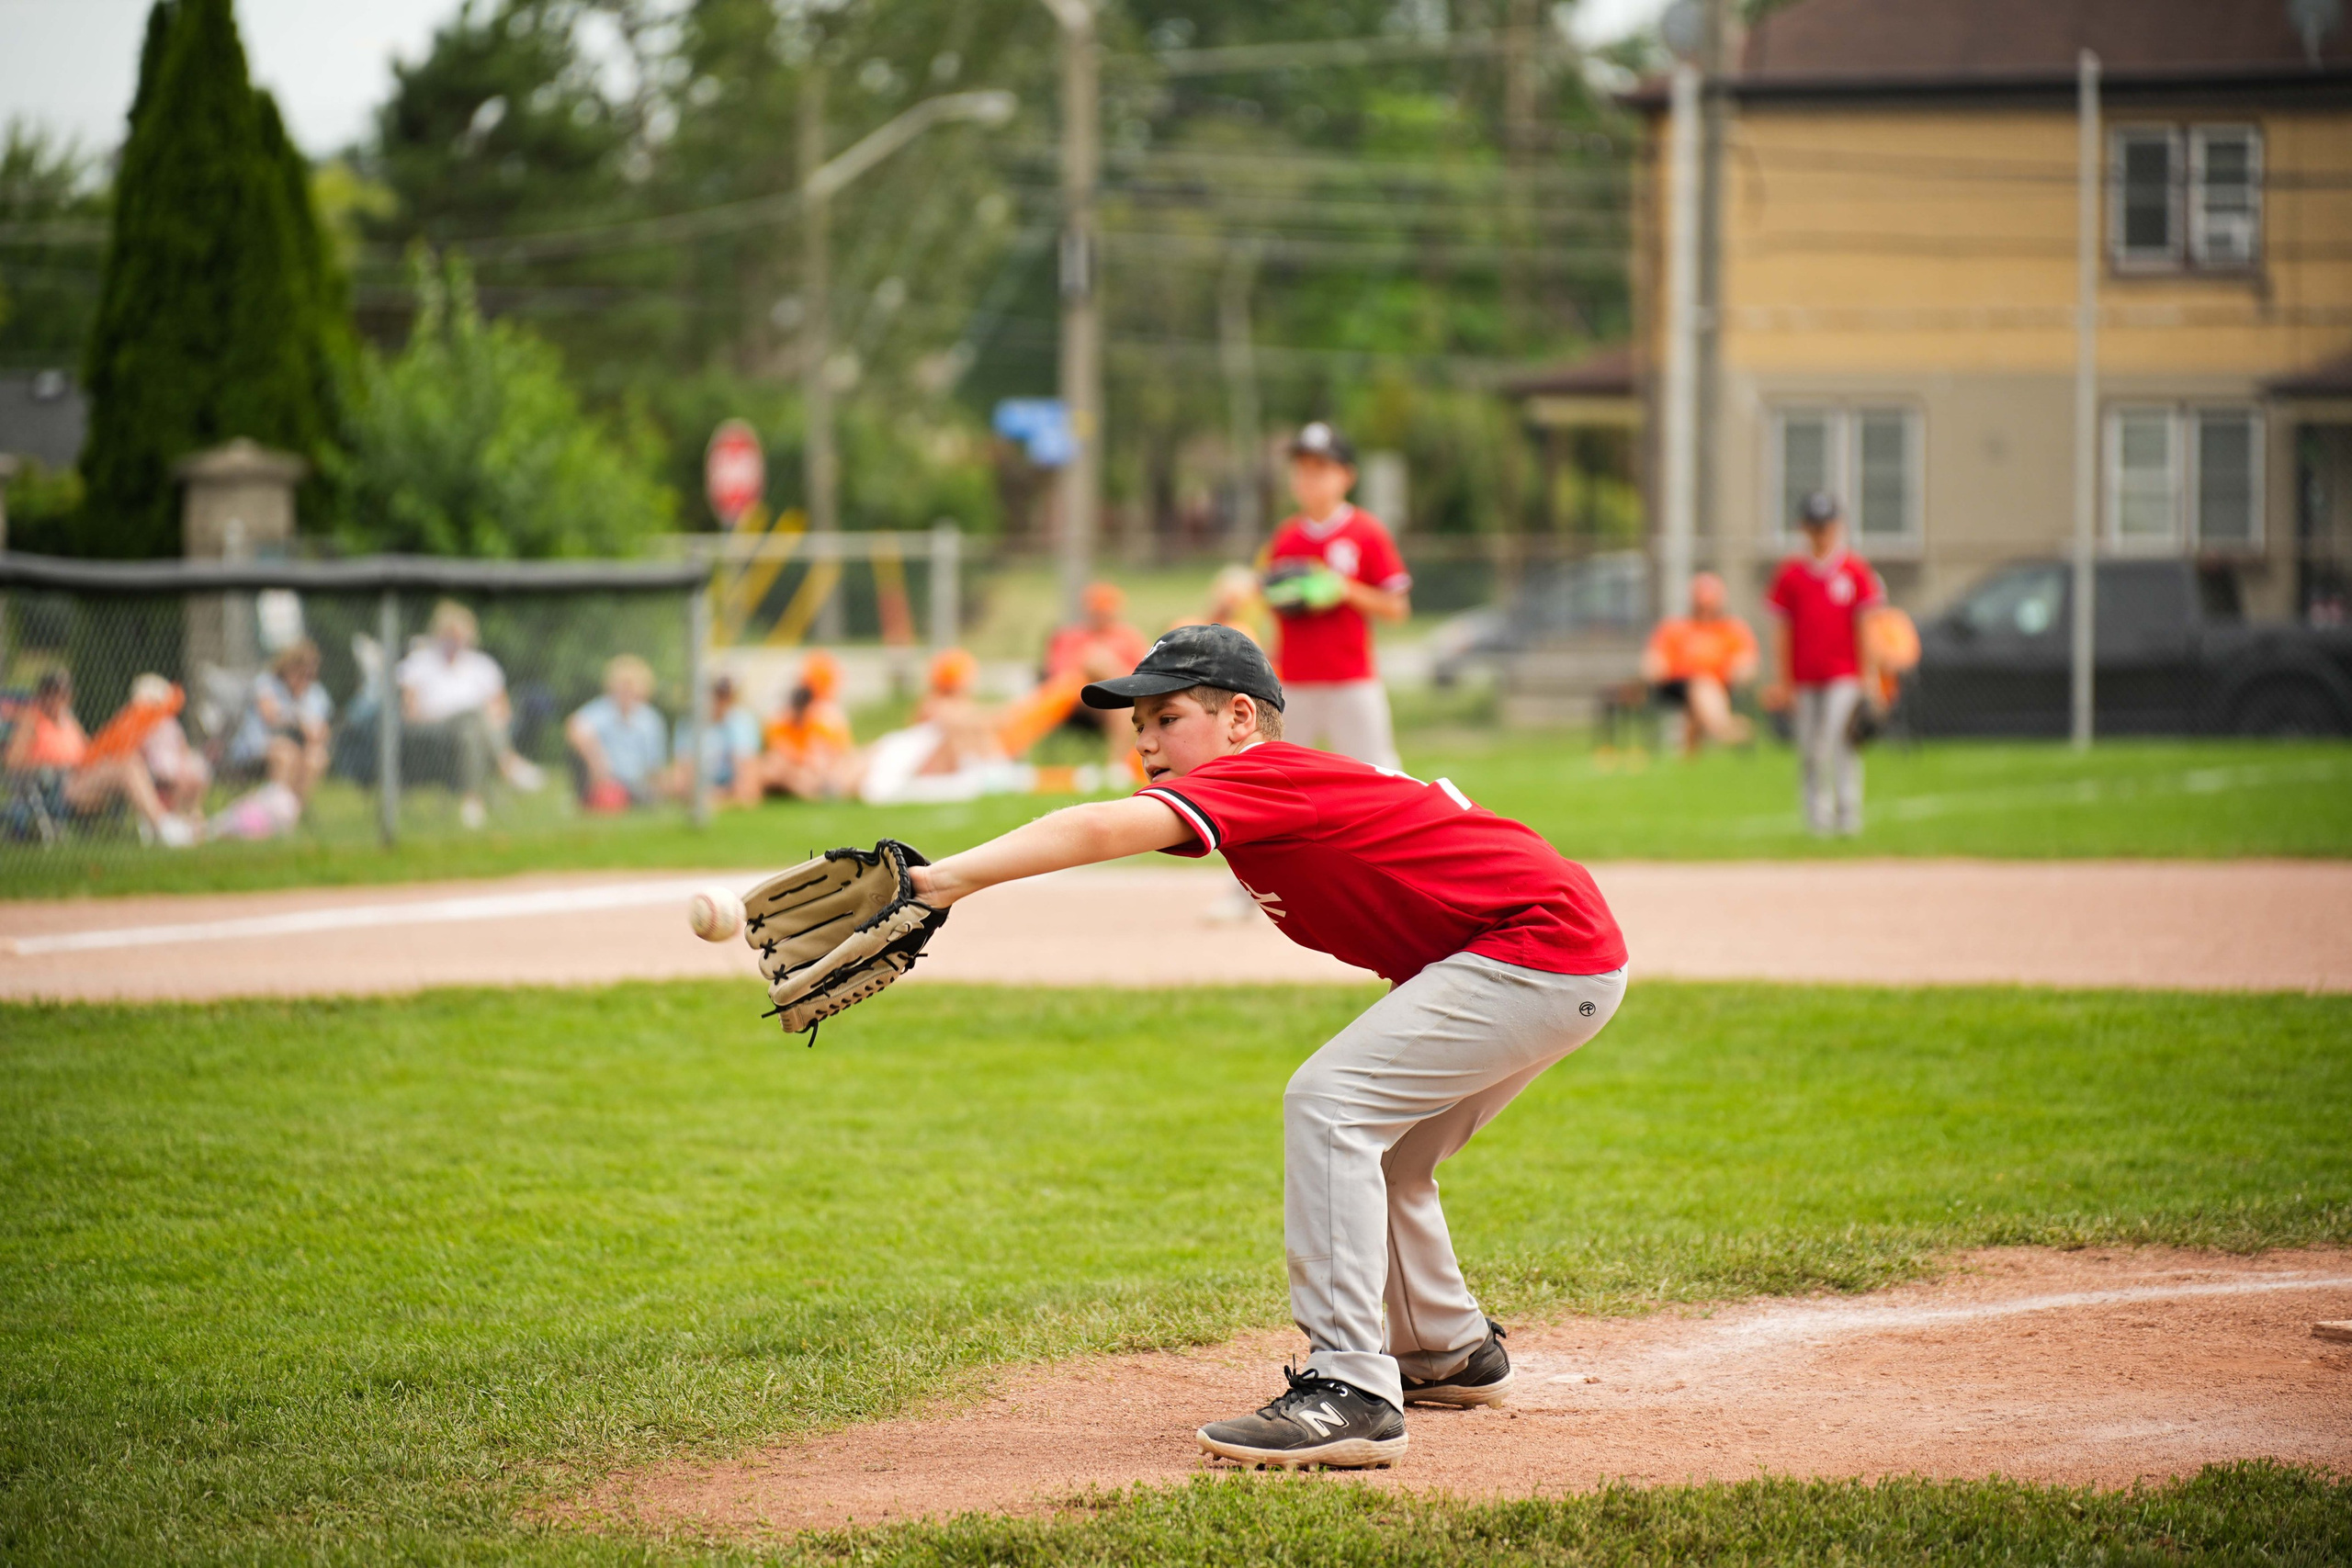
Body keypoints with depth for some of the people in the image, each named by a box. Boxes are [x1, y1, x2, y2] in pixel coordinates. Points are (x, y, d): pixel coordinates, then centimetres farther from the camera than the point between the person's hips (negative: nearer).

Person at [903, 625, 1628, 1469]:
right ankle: (1451, 1354, 40)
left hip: (1542, 948, -11)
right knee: (1380, 1159, 22)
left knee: (1328, 1103, -18)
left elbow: (1106, 829, -28)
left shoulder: (1262, 775, -16)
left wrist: (950, 877, -37)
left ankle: (1351, 1392, -23)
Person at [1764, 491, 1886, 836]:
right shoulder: (1791, 573, 7)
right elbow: (1781, 629, 9)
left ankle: (1848, 811, -10)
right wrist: (1782, 682, 7)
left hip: (1844, 676, -2)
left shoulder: (1856, 570, 3)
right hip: (1805, 679, 2)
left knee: (1842, 742, -14)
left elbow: (1866, 625, 3)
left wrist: (1869, 675, -1)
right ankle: (1817, 816, 12)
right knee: (1809, 751, 3)